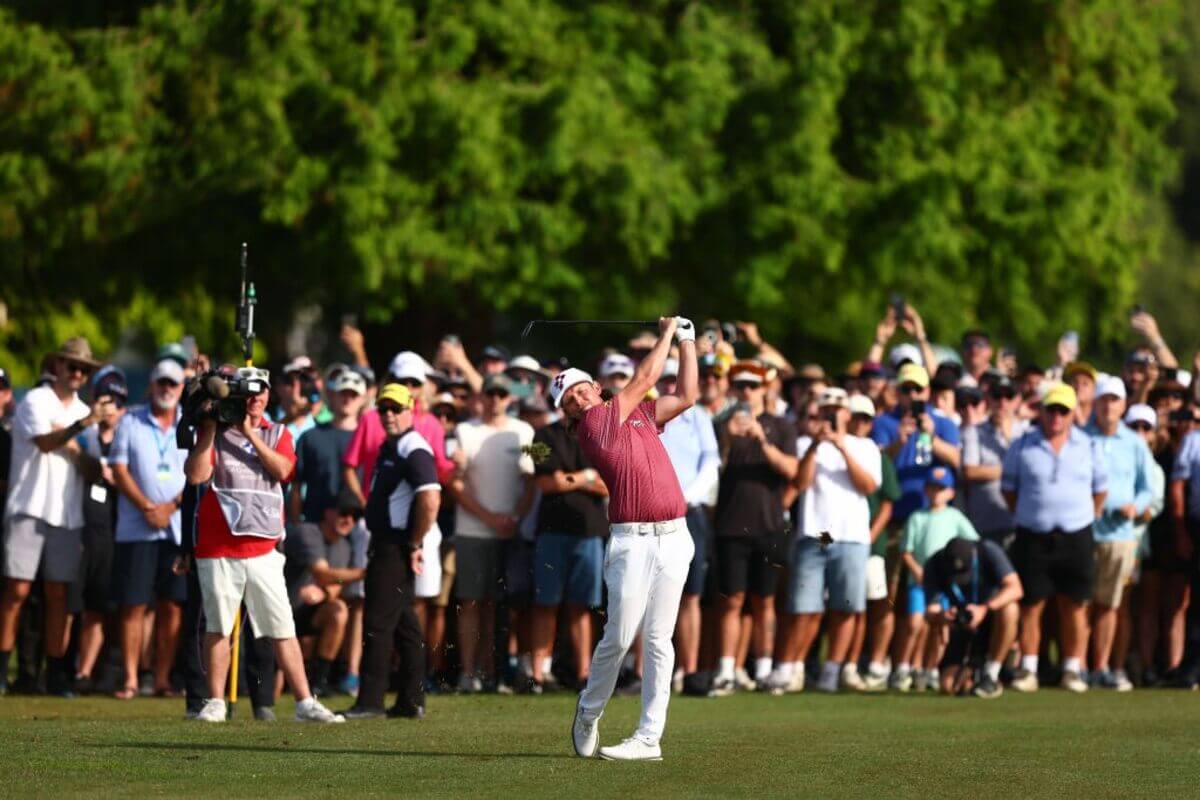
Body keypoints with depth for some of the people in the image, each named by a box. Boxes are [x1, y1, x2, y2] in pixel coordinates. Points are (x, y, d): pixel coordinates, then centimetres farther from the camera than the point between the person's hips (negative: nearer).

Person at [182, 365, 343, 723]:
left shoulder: (278, 434, 12)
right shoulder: (214, 433, 5)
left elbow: (282, 470, -7)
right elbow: (196, 475, -10)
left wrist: (251, 435, -10)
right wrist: (210, 428, -9)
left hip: (262, 549, 2)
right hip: (218, 549, -1)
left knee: (283, 629, -1)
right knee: (218, 627, 3)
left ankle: (304, 703, -2)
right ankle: (215, 702, 11)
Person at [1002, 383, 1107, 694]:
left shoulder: (1088, 447, 6)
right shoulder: (1022, 447, 2)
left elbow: (1100, 489, 15)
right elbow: (1009, 488, 10)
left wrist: (1088, 518, 9)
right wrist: (1027, 516, 6)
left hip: (1076, 537, 1)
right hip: (1033, 537, -1)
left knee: (1075, 606, 1)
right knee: (1030, 605, 0)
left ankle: (1073, 669, 8)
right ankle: (1028, 670, 5)